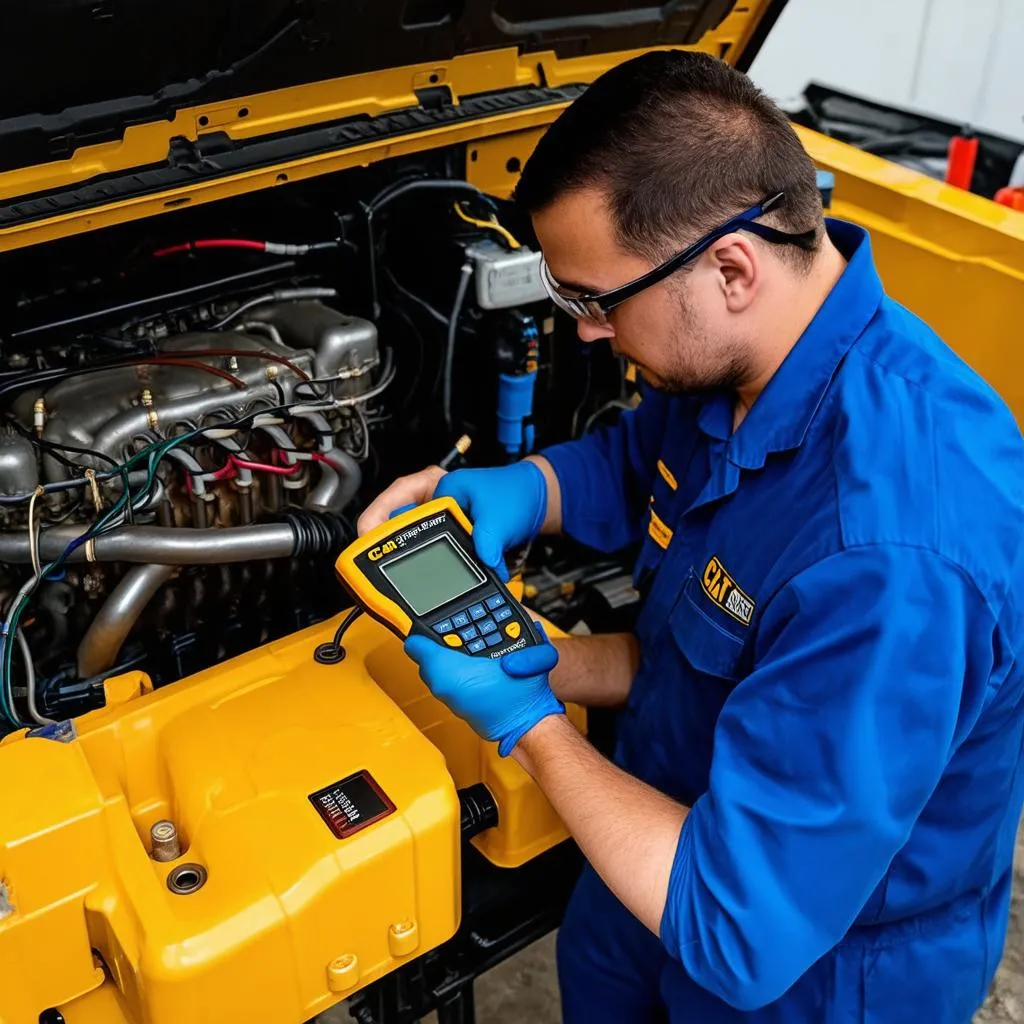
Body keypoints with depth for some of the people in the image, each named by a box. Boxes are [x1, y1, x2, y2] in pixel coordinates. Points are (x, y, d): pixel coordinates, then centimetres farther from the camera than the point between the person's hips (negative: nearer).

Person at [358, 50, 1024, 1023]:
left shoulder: (890, 559, -43)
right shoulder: (730, 354, -15)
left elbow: (740, 931, -37)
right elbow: (636, 464, 9)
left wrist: (528, 721, -26)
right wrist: (525, 489, -13)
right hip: (674, 831, 7)